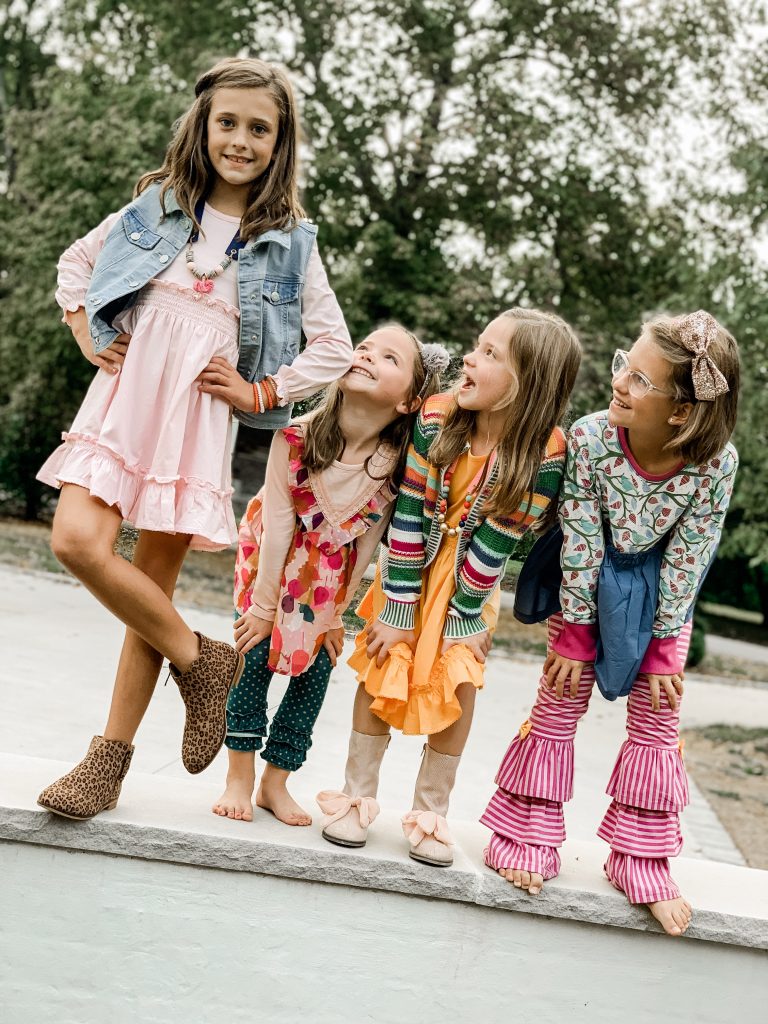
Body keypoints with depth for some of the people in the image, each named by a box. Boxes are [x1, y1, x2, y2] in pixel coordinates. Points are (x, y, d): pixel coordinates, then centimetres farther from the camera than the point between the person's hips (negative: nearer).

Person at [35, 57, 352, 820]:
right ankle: (203, 663, 0)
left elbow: (334, 348, 8)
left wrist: (261, 394, -2)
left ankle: (112, 758, 10)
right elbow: (75, 263, 21)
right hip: (125, 394, 1)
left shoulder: (288, 241, 6)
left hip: (198, 416, -1)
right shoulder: (158, 205, 9)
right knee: (77, 542, -20)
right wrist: (90, 342, 9)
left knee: (154, 582, -2)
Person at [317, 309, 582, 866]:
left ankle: (431, 811, 13)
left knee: (459, 682, -3)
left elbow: (495, 542, -20)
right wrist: (398, 607, -18)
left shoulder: (544, 454, -27)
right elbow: (409, 515, -20)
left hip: (473, 578, 0)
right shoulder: (435, 419, -25)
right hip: (412, 564, 1)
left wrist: (464, 613, -16)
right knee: (383, 664, -2)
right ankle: (357, 796, 12)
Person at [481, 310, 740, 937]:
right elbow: (581, 548, -22)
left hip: (661, 595, 1)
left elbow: (684, 561, -19)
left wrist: (663, 648, -12)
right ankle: (531, 837, 18)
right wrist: (575, 636, -14)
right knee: (559, 703, 3)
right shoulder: (590, 439, -32)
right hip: (592, 583, -1)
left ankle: (640, 858, 20)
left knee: (656, 721, 6)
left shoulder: (717, 463, -31)